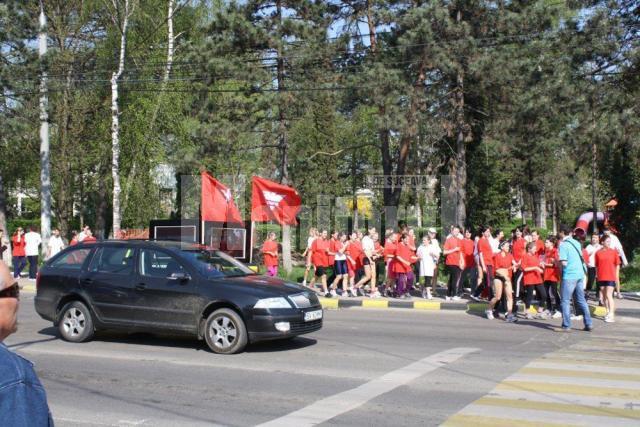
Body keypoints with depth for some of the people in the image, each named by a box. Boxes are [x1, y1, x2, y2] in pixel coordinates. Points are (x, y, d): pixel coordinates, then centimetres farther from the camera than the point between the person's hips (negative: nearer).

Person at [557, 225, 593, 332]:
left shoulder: (563, 245, -10)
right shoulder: (576, 243, 11)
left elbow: (564, 263, -16)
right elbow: (581, 258, 18)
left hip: (569, 276, -7)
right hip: (580, 274, 7)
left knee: (565, 301, 0)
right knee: (581, 300, 14)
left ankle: (566, 326, -1)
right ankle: (589, 324, 14)